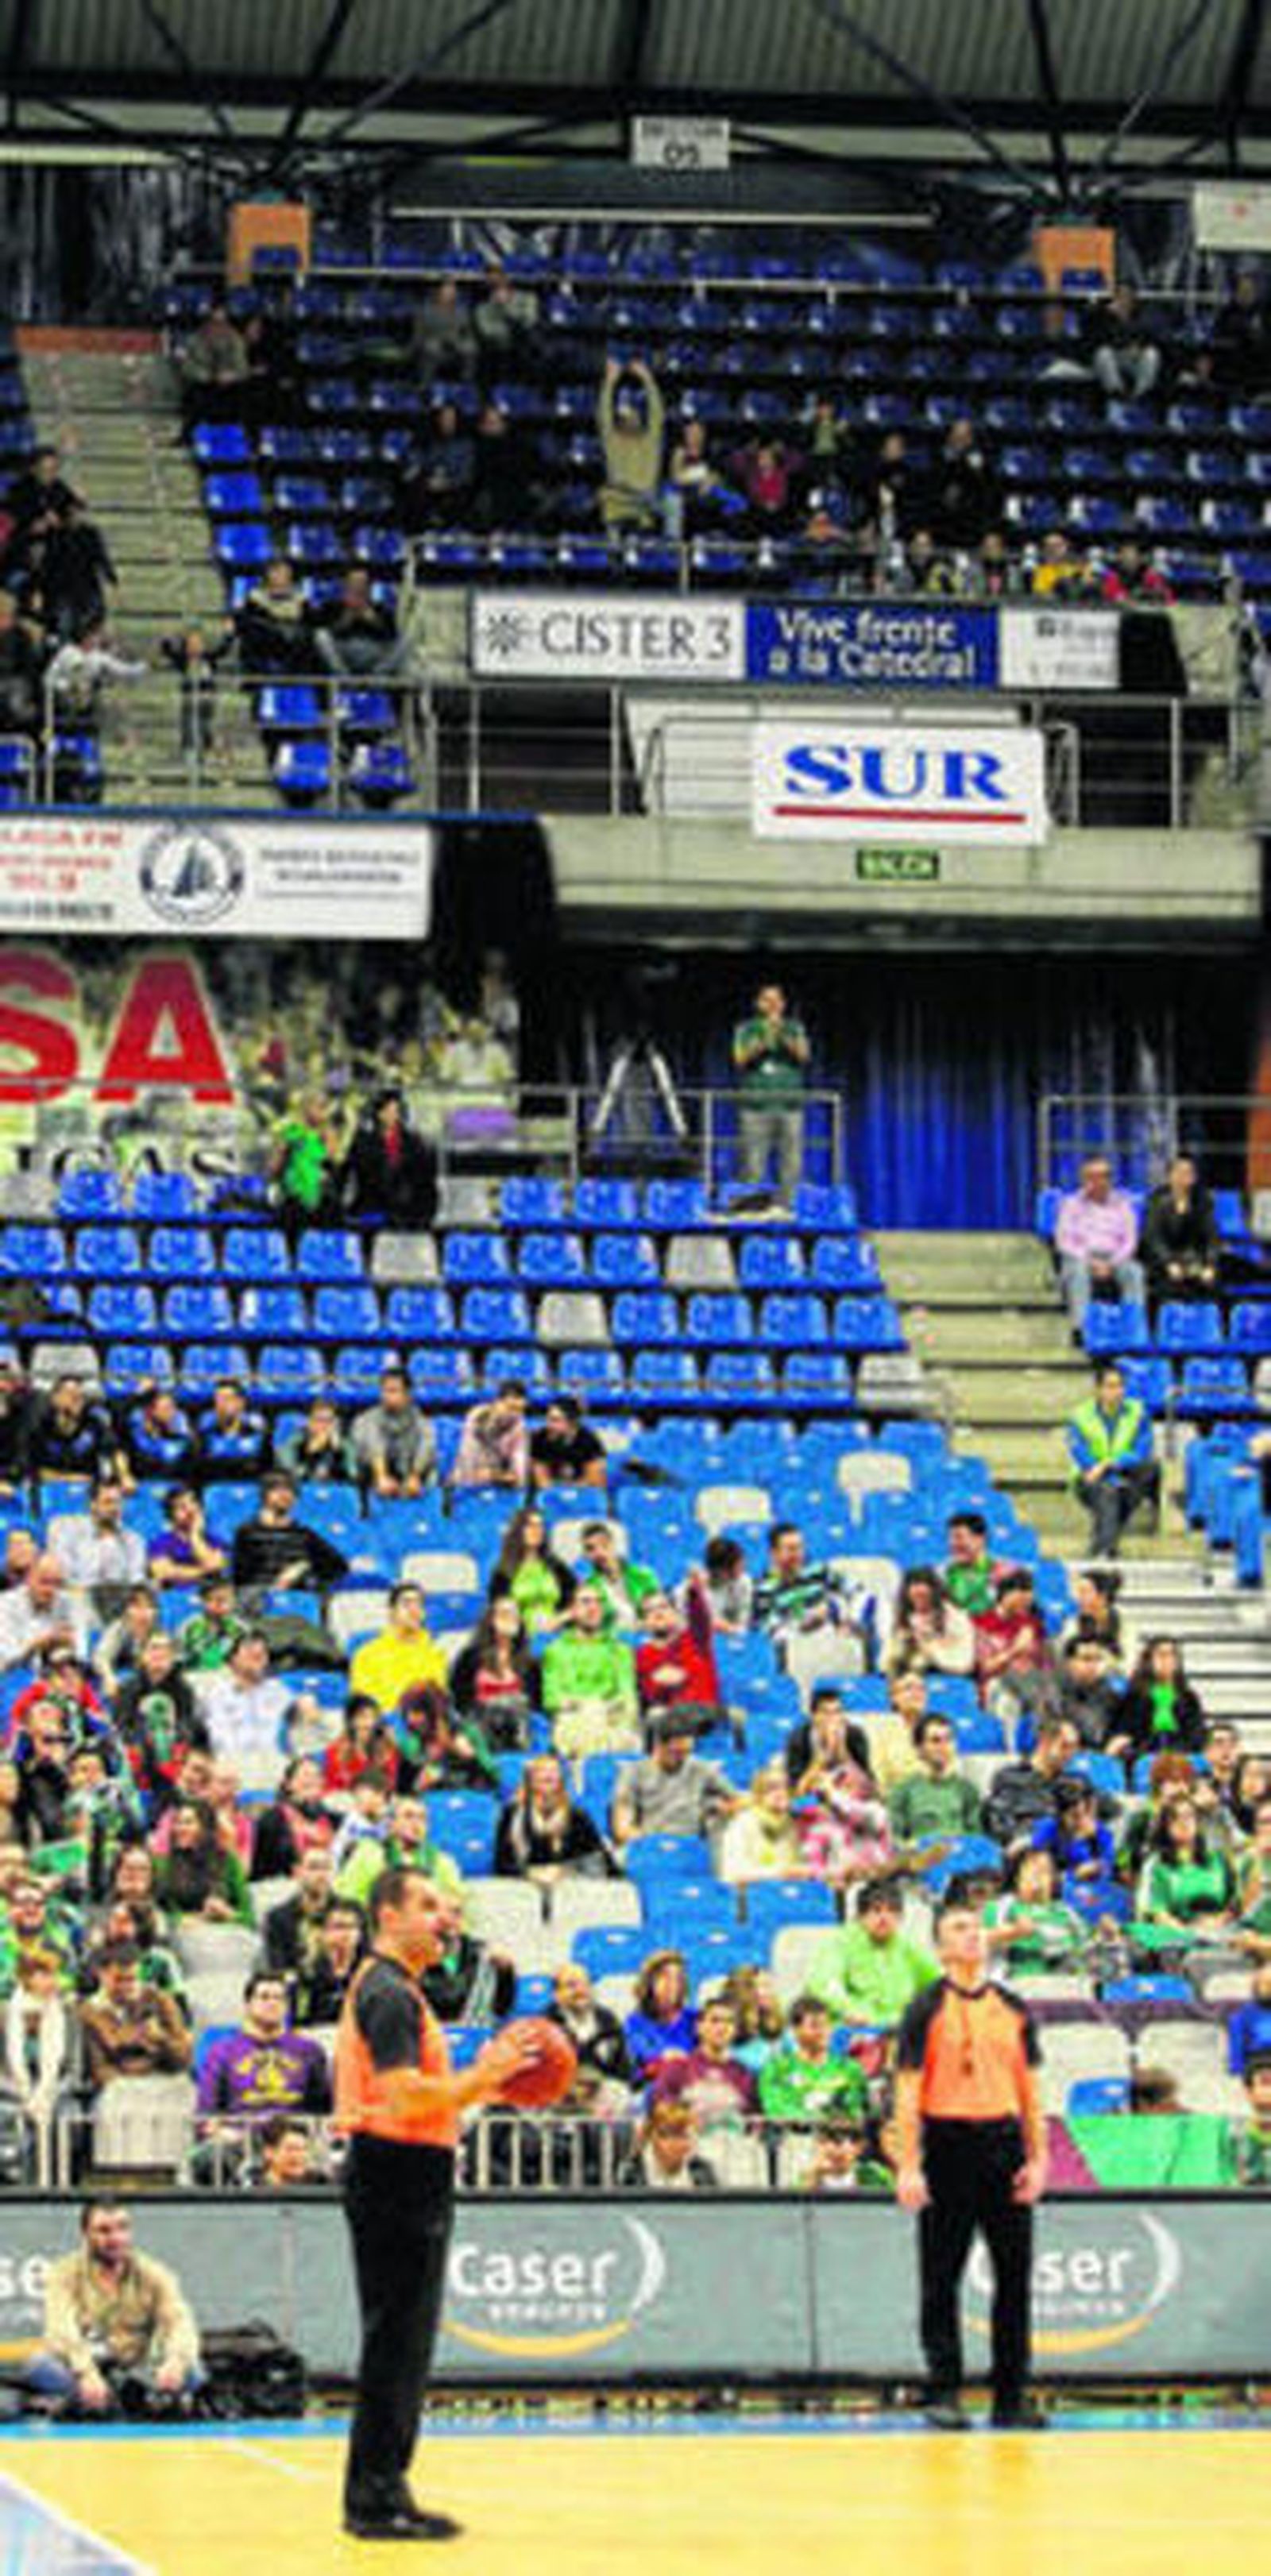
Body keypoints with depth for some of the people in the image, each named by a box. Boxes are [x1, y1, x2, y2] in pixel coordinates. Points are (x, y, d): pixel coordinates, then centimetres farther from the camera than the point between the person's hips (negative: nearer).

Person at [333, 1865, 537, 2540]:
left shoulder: (390, 1990, 19)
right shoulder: (389, 1994, -14)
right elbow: (403, 2097, -23)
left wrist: (481, 2081, 13)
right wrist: (483, 2078, -16)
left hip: (407, 2185, 11)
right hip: (398, 2178, -11)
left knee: (400, 2343, 13)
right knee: (395, 2341, -8)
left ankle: (378, 2493, 17)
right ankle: (376, 2501, -7)